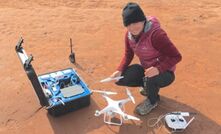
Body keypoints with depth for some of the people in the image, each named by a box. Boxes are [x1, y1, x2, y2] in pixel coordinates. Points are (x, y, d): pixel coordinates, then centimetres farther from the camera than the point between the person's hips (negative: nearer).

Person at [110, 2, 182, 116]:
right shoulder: (129, 34, -9)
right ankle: (148, 85, 15)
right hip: (145, 68, 6)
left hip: (164, 72, -6)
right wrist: (119, 70, -13)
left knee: (150, 79, -38)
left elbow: (176, 56, -27)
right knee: (120, 78, -10)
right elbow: (128, 54, 3)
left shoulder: (156, 34, -30)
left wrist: (158, 69, -42)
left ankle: (153, 101, 1)